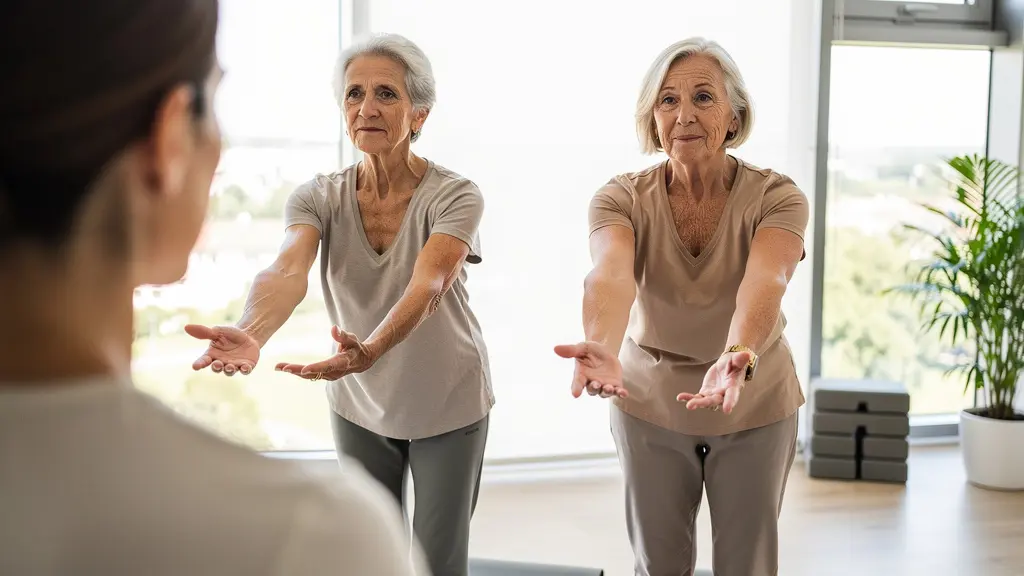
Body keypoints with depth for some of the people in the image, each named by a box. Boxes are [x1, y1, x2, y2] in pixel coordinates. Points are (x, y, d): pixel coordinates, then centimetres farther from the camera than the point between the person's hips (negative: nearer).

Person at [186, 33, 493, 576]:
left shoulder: (455, 196, -19)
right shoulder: (318, 197, -11)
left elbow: (427, 285, -36)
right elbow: (288, 270, -31)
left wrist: (368, 351, -56)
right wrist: (250, 334, -53)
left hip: (446, 407, -2)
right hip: (359, 405, 3)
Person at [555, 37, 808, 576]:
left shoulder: (777, 198, -17)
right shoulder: (622, 198, -15)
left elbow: (764, 282, -38)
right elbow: (611, 276, -36)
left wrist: (738, 356, -59)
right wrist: (601, 347, -58)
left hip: (754, 405, 0)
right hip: (650, 401, 1)